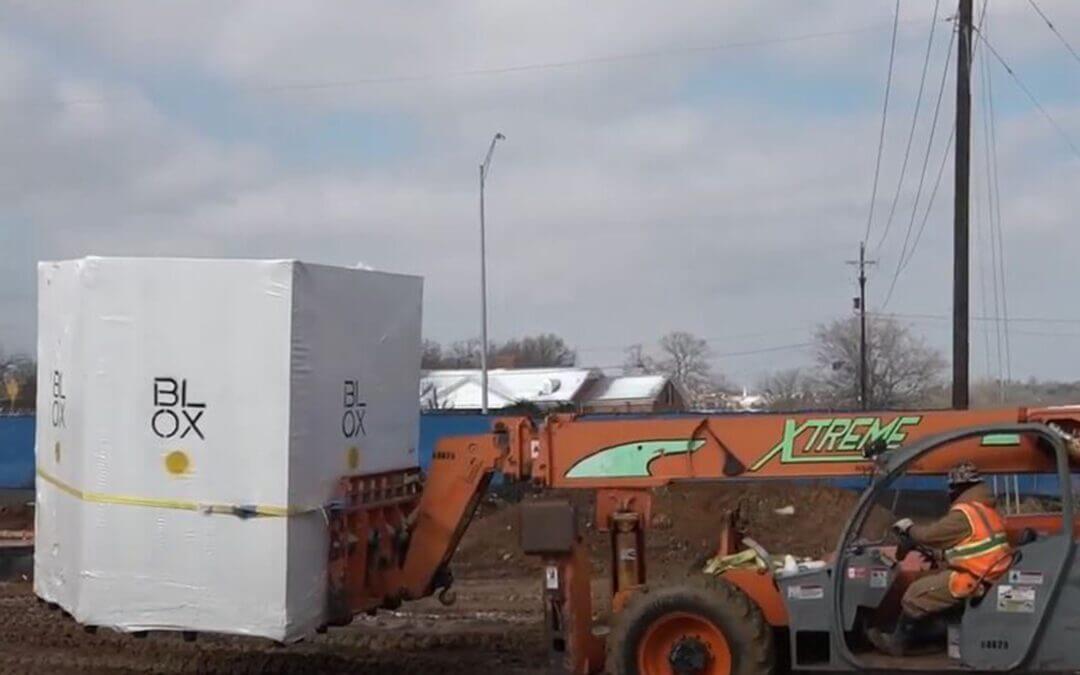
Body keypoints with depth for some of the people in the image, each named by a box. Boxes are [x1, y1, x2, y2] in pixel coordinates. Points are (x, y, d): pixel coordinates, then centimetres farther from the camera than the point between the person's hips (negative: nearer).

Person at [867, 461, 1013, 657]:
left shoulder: (964, 512, -16)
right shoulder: (986, 508, 13)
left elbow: (931, 534, -11)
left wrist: (908, 528, 8)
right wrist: (939, 555, 26)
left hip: (974, 579, -9)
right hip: (992, 574, 9)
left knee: (916, 594, -1)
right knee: (933, 579, 24)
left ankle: (897, 642, 11)